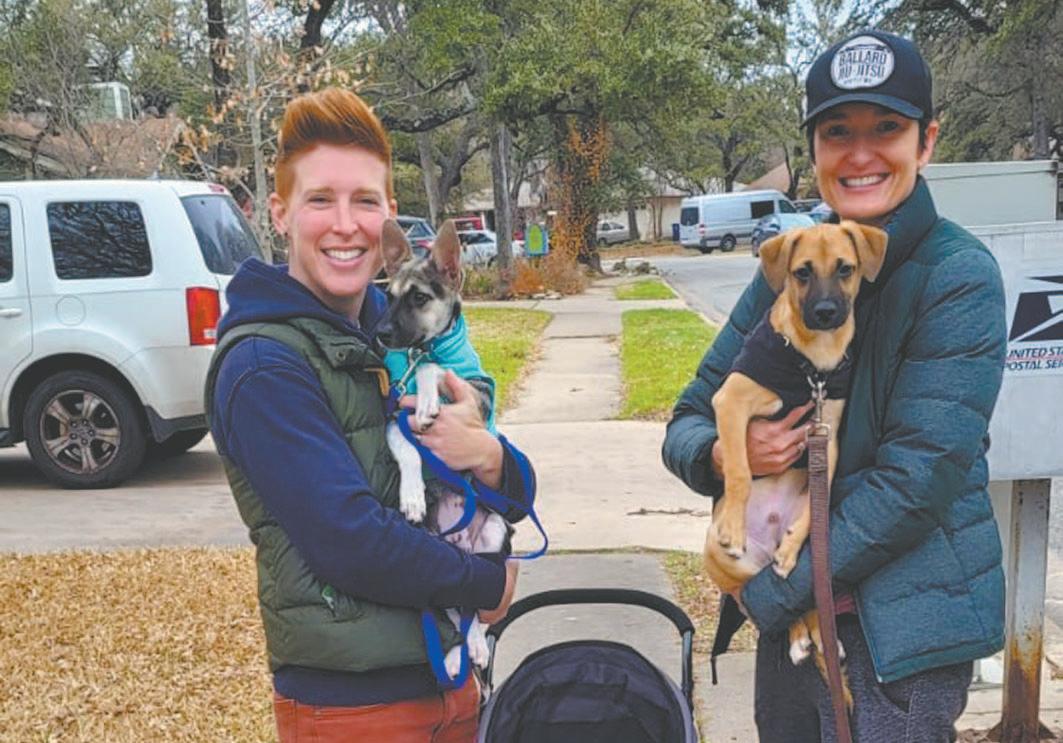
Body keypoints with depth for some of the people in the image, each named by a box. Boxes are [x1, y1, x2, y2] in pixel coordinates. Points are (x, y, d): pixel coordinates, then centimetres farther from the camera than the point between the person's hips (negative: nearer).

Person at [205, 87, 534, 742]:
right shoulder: (265, 364, -17)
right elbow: (350, 541, -23)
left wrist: (489, 460, -16)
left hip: (449, 679, 7)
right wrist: (488, 583, -9)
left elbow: (517, 499, 6)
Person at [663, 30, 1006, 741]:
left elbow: (918, 478, -20)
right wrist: (719, 454, -18)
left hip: (899, 628, -5)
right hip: (793, 611, 6)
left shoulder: (959, 275, -14)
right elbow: (689, 420, 6)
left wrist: (772, 590, -14)